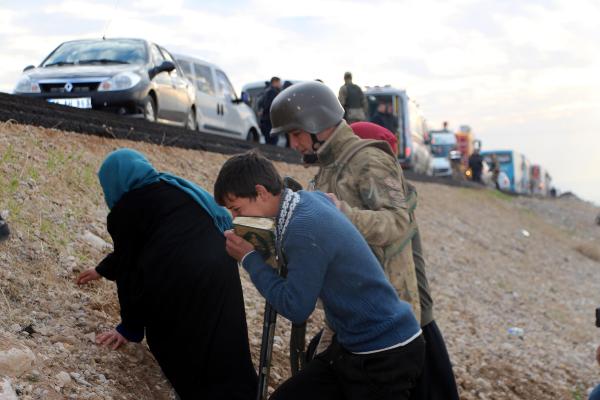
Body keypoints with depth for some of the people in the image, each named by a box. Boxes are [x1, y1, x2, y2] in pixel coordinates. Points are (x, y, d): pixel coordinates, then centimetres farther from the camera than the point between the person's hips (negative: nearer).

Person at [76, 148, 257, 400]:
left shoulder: (126, 209, 8)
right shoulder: (169, 191, 30)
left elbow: (128, 270, 10)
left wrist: (130, 328, 20)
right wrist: (103, 270, 60)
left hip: (183, 281, -6)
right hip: (221, 270, 7)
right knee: (224, 360, 7)